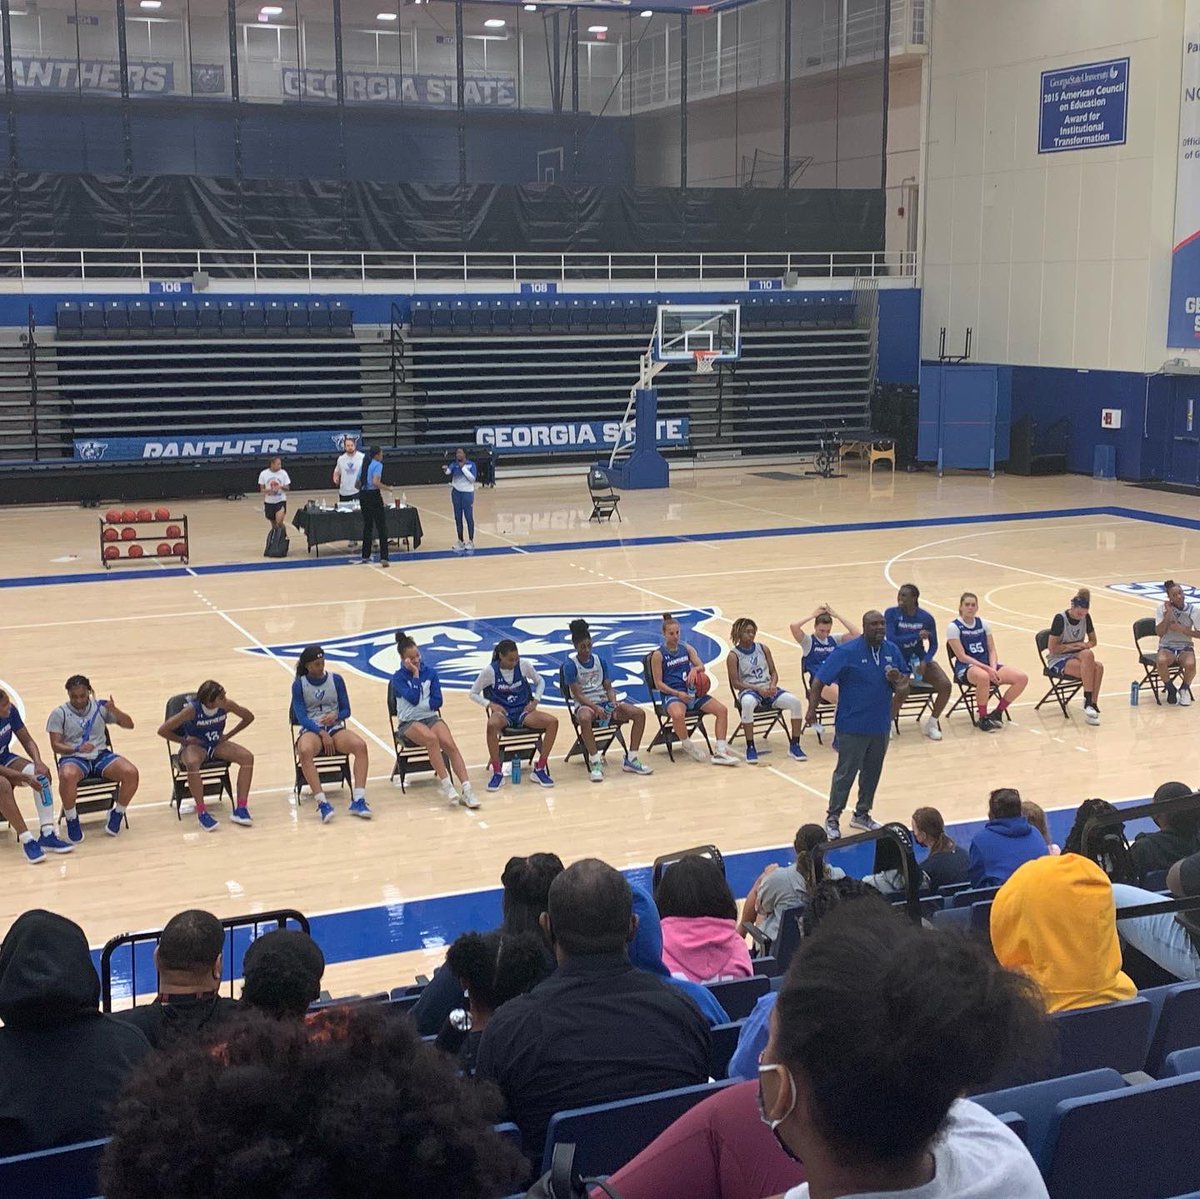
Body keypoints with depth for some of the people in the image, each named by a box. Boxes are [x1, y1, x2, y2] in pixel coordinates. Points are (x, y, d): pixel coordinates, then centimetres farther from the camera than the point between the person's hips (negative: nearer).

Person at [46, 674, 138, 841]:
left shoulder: (100, 707, 8)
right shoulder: (59, 713, 2)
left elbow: (129, 724, 8)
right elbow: (56, 745, -4)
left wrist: (114, 711, -13)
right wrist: (77, 749, -23)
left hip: (101, 755, 3)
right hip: (73, 758, -3)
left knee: (131, 772, -25)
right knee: (67, 776, -40)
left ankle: (117, 814, 0)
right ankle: (72, 821, -15)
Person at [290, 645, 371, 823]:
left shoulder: (336, 680, 7)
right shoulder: (299, 685, 1)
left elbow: (346, 710, 10)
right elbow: (301, 717, -6)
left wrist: (335, 716, -14)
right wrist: (322, 734, -20)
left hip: (334, 728, 2)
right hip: (311, 729, -2)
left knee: (360, 745, -30)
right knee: (305, 751, -39)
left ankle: (358, 800, -32)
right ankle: (322, 803, -41)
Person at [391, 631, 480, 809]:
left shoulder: (430, 673, 8)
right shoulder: (398, 678, -1)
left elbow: (437, 701, 2)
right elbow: (413, 698, -15)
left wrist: (419, 705, -11)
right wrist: (415, 674, -10)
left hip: (431, 717, 3)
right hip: (409, 722, -3)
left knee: (450, 744, -27)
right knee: (431, 738, -36)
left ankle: (467, 789, -37)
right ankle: (446, 785, -35)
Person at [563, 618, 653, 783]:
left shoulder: (601, 660, 7)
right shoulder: (570, 665, -8)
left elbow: (608, 688, 8)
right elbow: (577, 694, -13)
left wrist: (614, 703, -13)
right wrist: (595, 707, -27)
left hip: (604, 702, 5)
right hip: (584, 705, -5)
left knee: (639, 713, -15)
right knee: (585, 718, -43)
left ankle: (631, 759, -7)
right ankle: (595, 762, -29)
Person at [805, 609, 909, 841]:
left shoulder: (892, 651, 3)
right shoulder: (847, 652, -14)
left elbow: (904, 682, 13)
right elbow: (819, 681, -13)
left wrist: (898, 680, -11)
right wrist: (812, 709, -20)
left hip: (880, 726, 6)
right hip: (852, 726, -6)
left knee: (872, 772, 16)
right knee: (845, 772, -1)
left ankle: (862, 814, 32)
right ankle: (833, 818, 13)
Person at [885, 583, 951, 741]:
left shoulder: (926, 618, -5)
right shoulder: (891, 614, -10)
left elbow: (933, 645, 3)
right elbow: (891, 639, -21)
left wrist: (925, 662, -15)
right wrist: (917, 636, -24)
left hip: (919, 659, 3)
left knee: (945, 685, -17)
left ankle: (932, 723, 5)